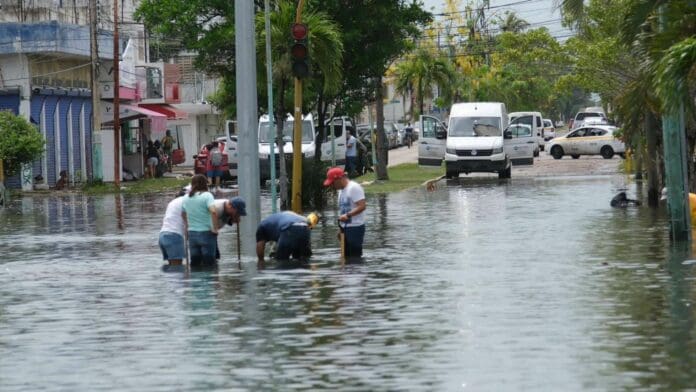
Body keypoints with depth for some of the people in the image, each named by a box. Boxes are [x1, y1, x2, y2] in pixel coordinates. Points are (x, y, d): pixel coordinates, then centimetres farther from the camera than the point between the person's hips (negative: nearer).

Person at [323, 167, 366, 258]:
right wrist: (340, 227, 15)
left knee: (355, 256, -11)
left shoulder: (354, 187, -12)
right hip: (345, 228, 9)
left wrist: (348, 215, -27)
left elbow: (362, 206, -21)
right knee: (347, 256, 8)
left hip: (355, 227, -9)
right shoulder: (341, 190, 17)